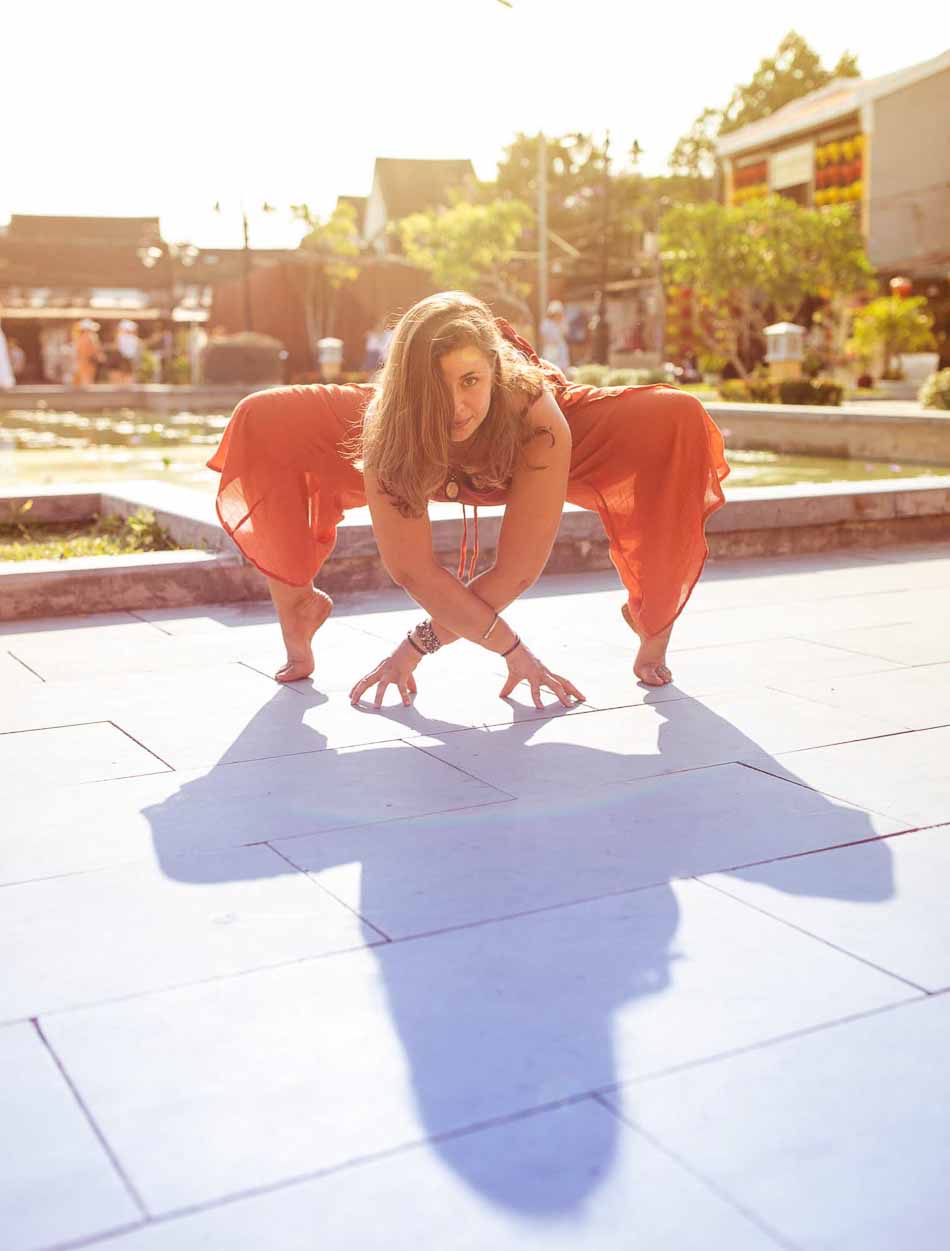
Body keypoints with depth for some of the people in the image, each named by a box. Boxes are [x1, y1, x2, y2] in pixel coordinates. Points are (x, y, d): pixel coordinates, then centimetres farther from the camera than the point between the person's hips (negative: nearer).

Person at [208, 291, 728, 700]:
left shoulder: (538, 416, -42)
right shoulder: (388, 423, -39)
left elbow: (517, 570, -33)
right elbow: (412, 568, -33)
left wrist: (421, 644, -29)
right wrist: (513, 650, -31)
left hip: (520, 453, -1)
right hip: (422, 451, 1)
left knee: (679, 423, -29)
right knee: (261, 424, -21)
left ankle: (653, 620, -7)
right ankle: (297, 605, 1)